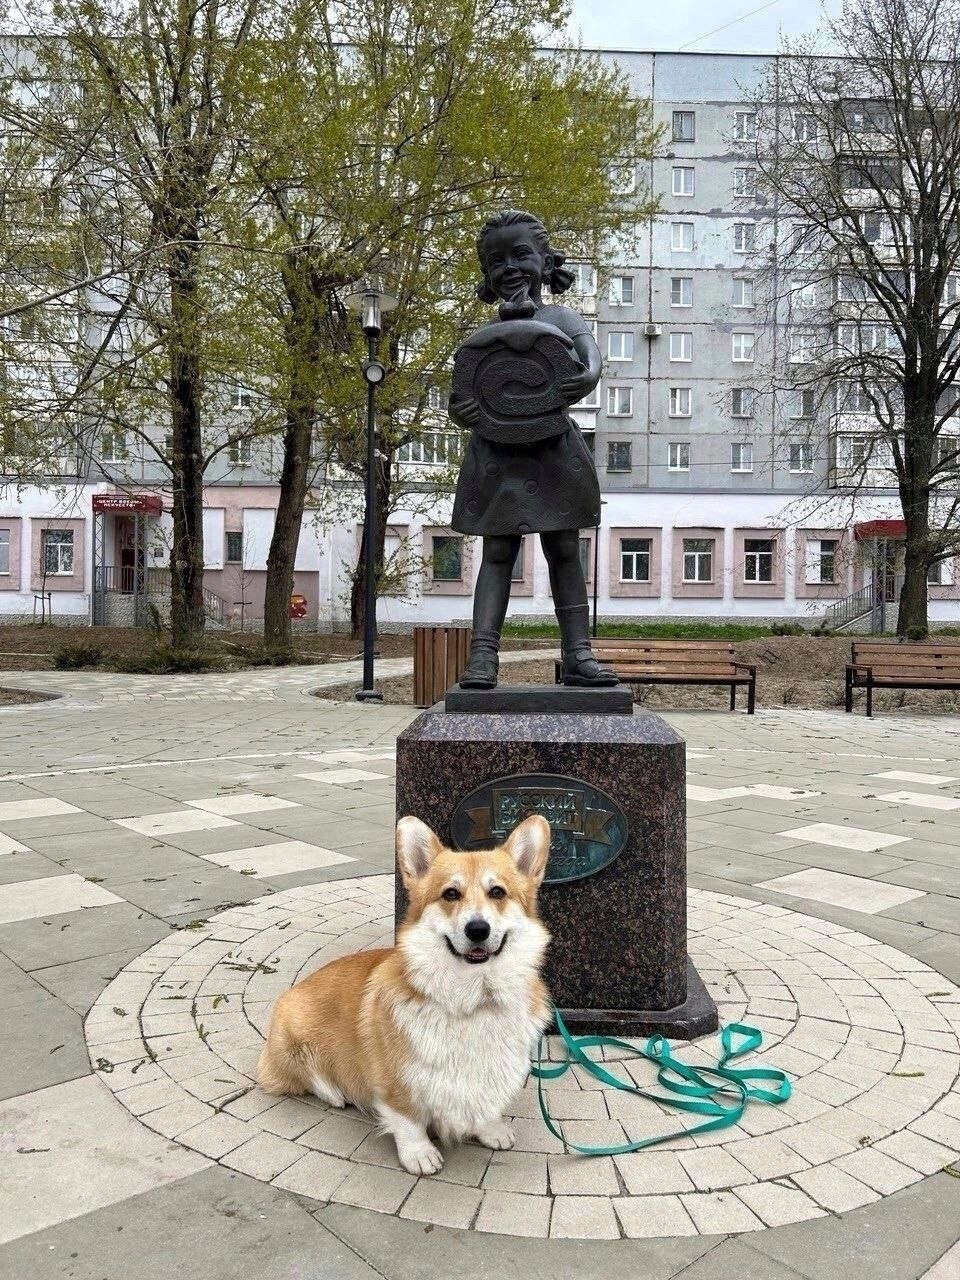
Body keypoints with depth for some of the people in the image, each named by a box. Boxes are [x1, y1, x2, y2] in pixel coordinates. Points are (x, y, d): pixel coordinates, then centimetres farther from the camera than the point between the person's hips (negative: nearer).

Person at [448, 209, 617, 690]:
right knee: (497, 552, 0)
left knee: (565, 551, 3)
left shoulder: (563, 318, 8)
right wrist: (459, 413, -19)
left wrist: (589, 378, -34)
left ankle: (577, 653, 6)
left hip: (554, 448, 0)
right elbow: (462, 393, 5)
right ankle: (483, 655, -3)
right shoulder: (484, 333, 12)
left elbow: (592, 351, -11)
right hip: (496, 453, 1)